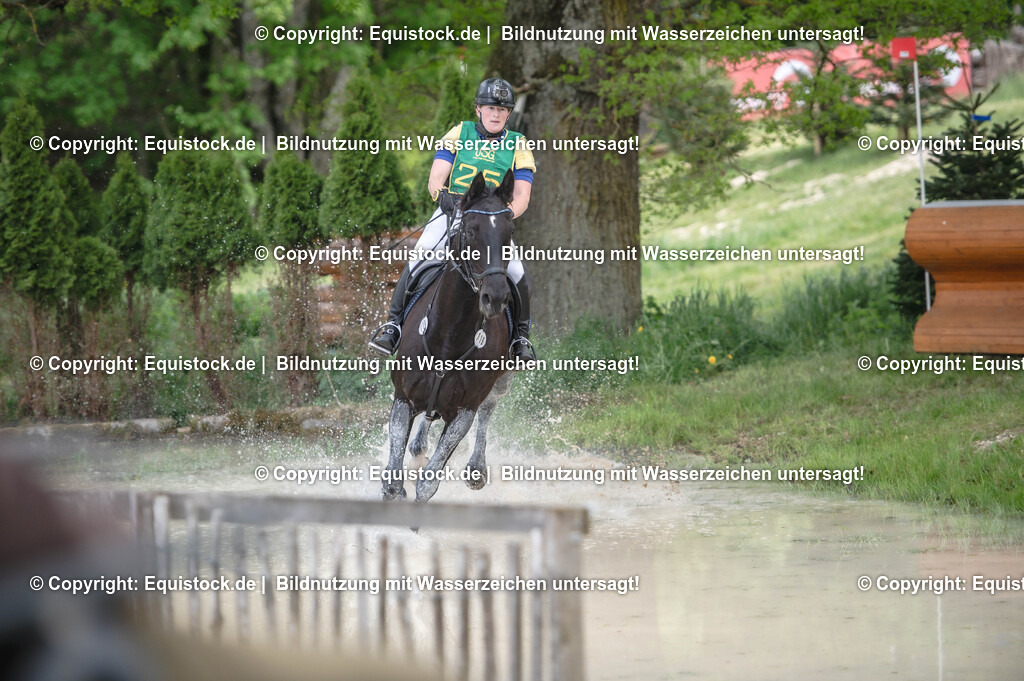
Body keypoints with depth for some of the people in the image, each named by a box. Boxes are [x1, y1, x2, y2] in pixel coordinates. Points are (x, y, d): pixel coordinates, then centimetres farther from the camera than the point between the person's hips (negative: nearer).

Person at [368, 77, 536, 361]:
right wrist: (441, 194, -24)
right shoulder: (459, 134, 7)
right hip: (451, 213, 0)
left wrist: (507, 212, -23)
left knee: (516, 273, -21)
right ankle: (393, 323, -16)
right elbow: (435, 179, 0)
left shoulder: (517, 146, 8)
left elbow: (521, 196, -1)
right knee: (420, 260, -25)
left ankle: (521, 335, 1)